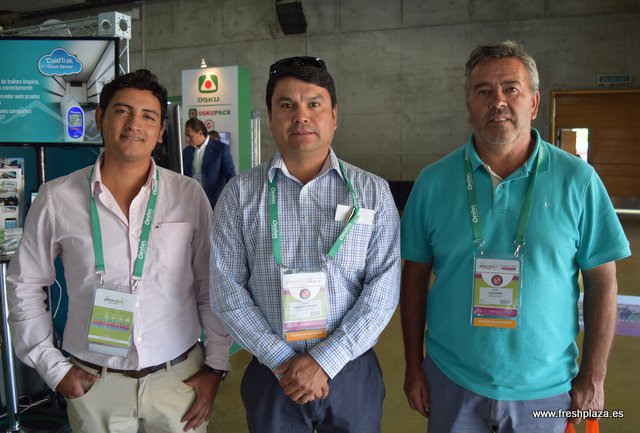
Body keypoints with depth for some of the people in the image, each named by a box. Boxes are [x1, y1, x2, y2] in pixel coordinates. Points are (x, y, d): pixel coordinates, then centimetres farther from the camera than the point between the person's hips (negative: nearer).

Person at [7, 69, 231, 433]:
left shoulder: (189, 195, -6)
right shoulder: (58, 198, -5)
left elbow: (213, 286, -1)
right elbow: (25, 285, 5)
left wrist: (216, 366, -1)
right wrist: (53, 367, 2)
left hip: (180, 377, 0)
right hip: (93, 384, 0)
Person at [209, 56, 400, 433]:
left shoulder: (373, 192, -3)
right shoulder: (240, 194, -2)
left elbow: (383, 289, -8)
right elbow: (228, 289, -4)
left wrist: (325, 361, -14)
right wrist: (281, 360, -10)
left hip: (352, 371, 0)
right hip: (271, 374, 0)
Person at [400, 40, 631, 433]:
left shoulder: (577, 180, -8)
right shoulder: (433, 182, -6)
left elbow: (603, 282, -3)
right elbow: (415, 278, -1)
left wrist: (593, 376, -4)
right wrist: (414, 366, 0)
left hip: (545, 389, 0)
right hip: (451, 382, 1)